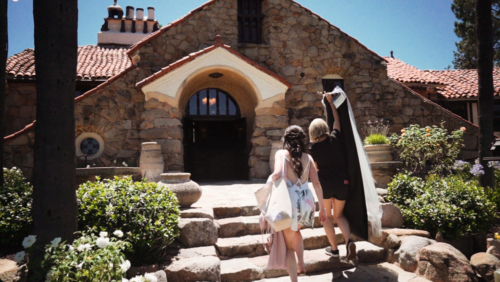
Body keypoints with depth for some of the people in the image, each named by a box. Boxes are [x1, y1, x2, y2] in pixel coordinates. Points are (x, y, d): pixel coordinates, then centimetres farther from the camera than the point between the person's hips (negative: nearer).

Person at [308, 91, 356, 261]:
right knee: (339, 215, 19)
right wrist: (331, 102, 19)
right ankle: (349, 241, -3)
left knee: (327, 216, 17)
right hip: (342, 182, 3)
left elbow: (316, 167, 4)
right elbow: (337, 119, 9)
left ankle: (334, 249, 18)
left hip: (325, 183, -2)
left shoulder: (313, 148, -11)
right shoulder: (335, 139, -7)